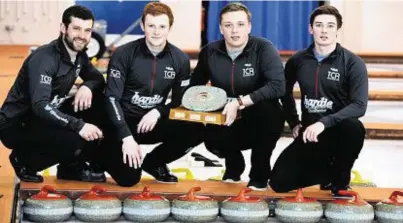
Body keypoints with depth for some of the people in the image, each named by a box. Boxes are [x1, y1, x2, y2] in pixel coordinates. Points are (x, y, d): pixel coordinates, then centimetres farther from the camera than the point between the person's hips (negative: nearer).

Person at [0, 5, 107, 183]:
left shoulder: (79, 55, 0)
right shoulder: (43, 59, -25)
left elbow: (98, 79, 13)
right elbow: (40, 106, -35)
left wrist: (87, 87, -12)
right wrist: (78, 125, -42)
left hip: (46, 118, 8)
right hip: (16, 125, -8)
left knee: (100, 104, -5)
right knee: (73, 140, -31)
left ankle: (73, 166, 4)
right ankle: (24, 160, -3)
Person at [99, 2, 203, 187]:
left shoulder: (180, 59, -2)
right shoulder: (123, 54, -13)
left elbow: (181, 100, 5)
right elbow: (112, 98, -16)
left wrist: (157, 112, -16)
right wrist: (126, 137, -26)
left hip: (152, 122, 4)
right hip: (122, 123, -4)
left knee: (195, 131, -22)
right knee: (128, 178, -22)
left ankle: (153, 162, 5)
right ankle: (102, 157, 15)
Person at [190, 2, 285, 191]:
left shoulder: (264, 49, -16)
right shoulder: (210, 52, -3)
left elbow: (278, 86, -29)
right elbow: (195, 85, 9)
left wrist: (240, 102, -36)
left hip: (262, 124, -2)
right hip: (227, 121, 2)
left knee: (267, 107, -36)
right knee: (211, 138, -32)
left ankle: (260, 173, -12)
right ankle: (234, 165, 8)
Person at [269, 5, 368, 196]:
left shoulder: (353, 63, -10)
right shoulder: (298, 60, 2)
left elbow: (359, 105, -22)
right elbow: (285, 93, 21)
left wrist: (324, 122, -33)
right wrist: (294, 123, 7)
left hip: (339, 131, -3)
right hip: (309, 133, 3)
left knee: (354, 127, -39)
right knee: (279, 182, -12)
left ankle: (340, 180, -9)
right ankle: (327, 171, 17)